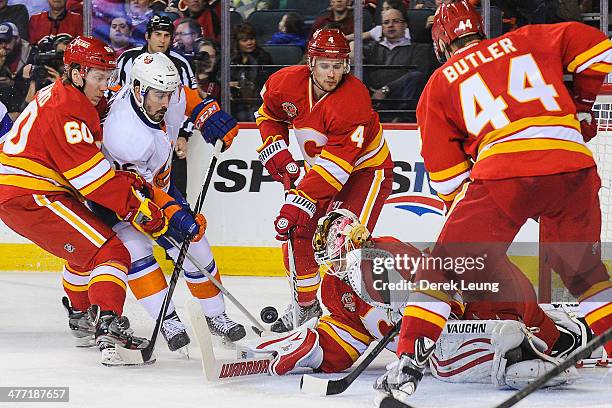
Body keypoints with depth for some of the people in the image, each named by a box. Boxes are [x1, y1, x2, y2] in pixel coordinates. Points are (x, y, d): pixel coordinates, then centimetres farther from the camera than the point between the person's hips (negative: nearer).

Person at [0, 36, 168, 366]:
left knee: (87, 247, 32)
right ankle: (108, 328, -31)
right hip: (31, 197, -11)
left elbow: (90, 160, 20)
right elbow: (92, 176, -22)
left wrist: (132, 181, 6)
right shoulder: (67, 110, -18)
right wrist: (139, 209, -20)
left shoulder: (58, 95, 14)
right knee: (109, 252, -16)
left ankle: (82, 315, 50)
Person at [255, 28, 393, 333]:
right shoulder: (287, 83, -16)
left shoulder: (353, 98, -33)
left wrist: (302, 200, -40)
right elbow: (269, 115, 10)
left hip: (366, 168, -6)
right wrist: (275, 150, -6)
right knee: (297, 233, 2)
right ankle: (306, 306, 23)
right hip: (318, 168, 6)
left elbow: (337, 163, -36)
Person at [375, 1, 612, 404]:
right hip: (573, 165, 2)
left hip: (503, 172, -2)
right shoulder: (524, 41, 24)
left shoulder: (439, 84, 20)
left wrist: (461, 209, 33)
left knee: (448, 264, 8)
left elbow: (446, 172, 19)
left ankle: (411, 360, -3)